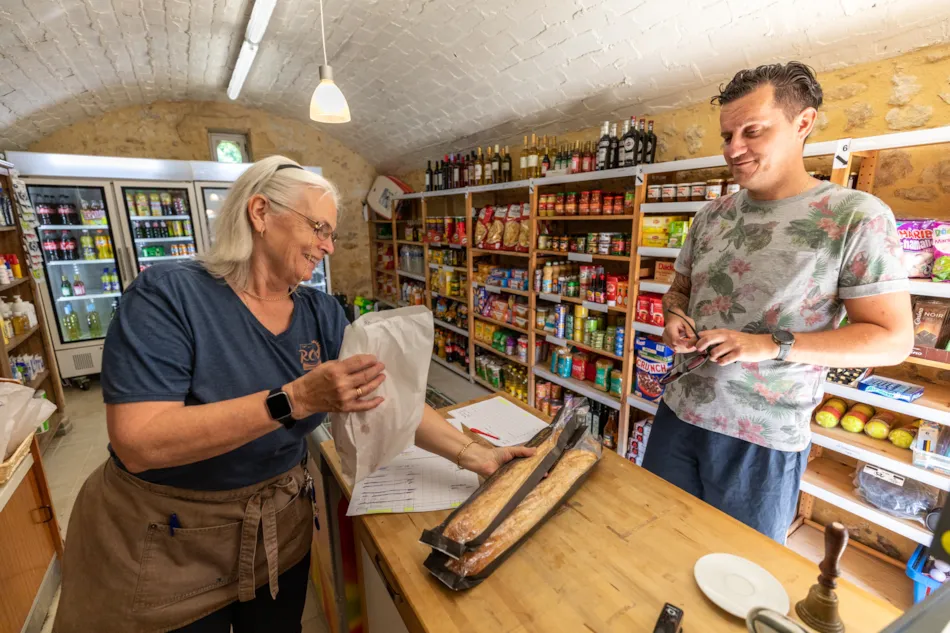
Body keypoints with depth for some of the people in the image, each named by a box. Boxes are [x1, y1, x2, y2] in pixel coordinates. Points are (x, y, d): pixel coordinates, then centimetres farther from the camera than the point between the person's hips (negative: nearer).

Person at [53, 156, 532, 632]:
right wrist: (295, 399, -38)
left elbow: (388, 399, -8)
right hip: (165, 545, -4)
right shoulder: (167, 294, -20)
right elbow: (137, 443, -29)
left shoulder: (321, 314, -7)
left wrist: (474, 456, -13)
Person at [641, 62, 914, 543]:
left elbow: (892, 339, -10)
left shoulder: (856, 216, -9)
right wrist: (674, 316, -6)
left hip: (764, 440, -4)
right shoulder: (712, 215, 6)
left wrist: (771, 345, -22)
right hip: (678, 414, 5)